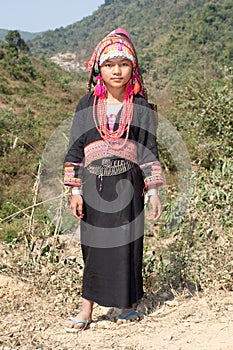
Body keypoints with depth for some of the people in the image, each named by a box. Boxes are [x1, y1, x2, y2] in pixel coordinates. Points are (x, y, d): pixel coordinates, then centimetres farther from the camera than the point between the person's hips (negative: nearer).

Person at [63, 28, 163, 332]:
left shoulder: (141, 107, 4)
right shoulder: (87, 105, 5)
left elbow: (149, 150, 5)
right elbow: (75, 149, 4)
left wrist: (153, 191, 0)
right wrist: (75, 190, -2)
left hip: (127, 186, 0)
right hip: (94, 187, 1)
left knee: (127, 243, 4)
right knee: (95, 245, 4)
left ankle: (129, 304, 21)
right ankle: (87, 308, 13)